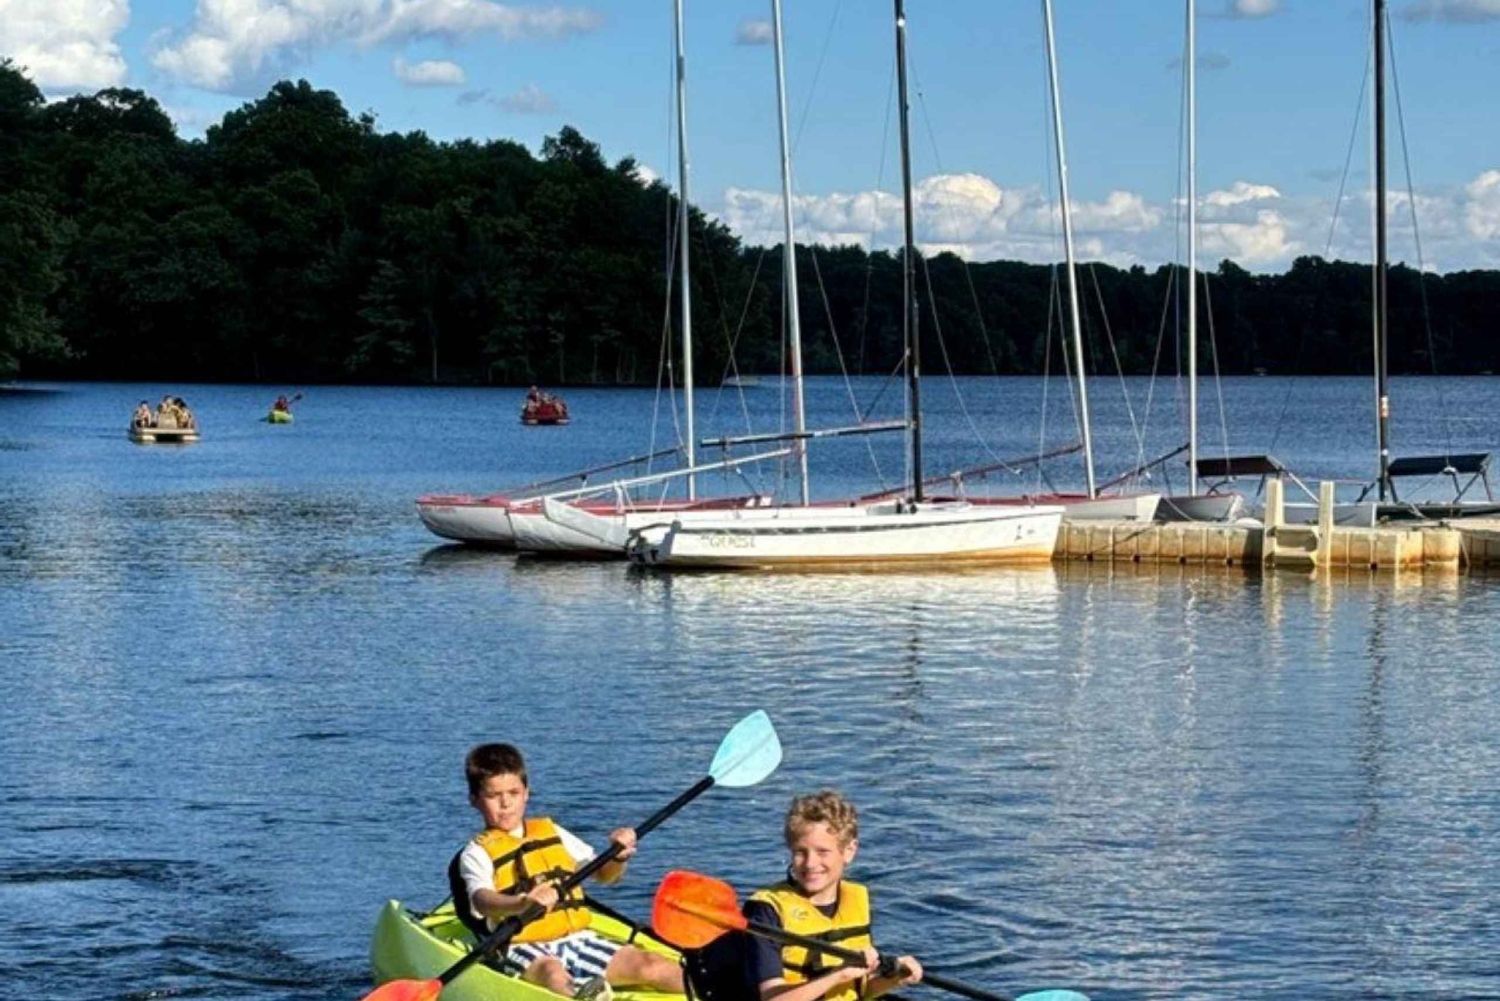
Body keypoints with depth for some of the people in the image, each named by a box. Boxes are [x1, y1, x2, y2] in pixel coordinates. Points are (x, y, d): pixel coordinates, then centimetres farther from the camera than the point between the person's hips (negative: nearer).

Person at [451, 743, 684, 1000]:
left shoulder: (550, 832, 20)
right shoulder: (477, 853, 3)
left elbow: (604, 875, 22)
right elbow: (482, 901, -18)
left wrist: (619, 857, -3)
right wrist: (523, 903, -40)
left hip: (577, 938, 5)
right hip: (523, 947, -5)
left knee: (653, 966, -13)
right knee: (553, 972, -39)